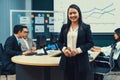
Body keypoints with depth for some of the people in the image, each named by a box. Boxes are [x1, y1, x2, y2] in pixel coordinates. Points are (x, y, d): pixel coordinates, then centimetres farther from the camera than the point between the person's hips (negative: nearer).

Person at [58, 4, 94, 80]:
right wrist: (64, 49, -9)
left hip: (81, 60, -3)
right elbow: (60, 41, 12)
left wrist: (79, 50, -17)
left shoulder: (86, 27, -2)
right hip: (67, 60, 3)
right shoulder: (64, 27, 9)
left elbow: (91, 43, -3)